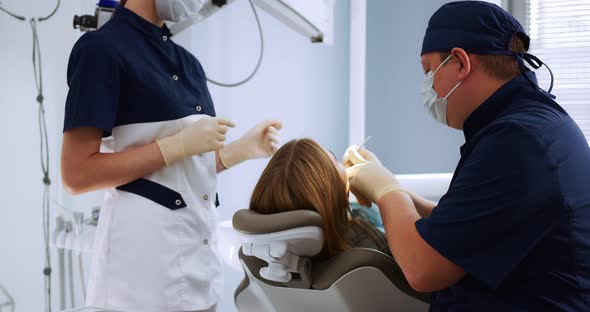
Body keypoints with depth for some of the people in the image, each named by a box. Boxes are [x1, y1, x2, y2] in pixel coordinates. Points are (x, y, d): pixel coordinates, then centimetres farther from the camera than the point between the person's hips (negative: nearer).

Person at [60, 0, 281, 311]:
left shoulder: (188, 62, 11)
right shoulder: (102, 47, -11)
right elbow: (77, 175, -16)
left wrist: (243, 148, 0)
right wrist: (180, 144, -17)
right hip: (144, 248, -7)